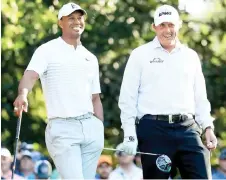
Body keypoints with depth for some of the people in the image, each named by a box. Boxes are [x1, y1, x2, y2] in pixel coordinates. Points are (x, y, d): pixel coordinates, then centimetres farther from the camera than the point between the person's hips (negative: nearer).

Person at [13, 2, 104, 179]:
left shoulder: (90, 58, 18)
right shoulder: (48, 50, 0)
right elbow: (31, 75, -19)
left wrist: (100, 130, 14)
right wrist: (23, 94, -40)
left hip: (90, 126, 5)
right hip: (62, 128, -5)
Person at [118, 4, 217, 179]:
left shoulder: (191, 56, 16)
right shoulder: (140, 55, 6)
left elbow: (200, 98, 20)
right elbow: (128, 98, 3)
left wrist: (208, 127, 8)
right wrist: (130, 135, -4)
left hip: (187, 128, 3)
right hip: (153, 130, -3)